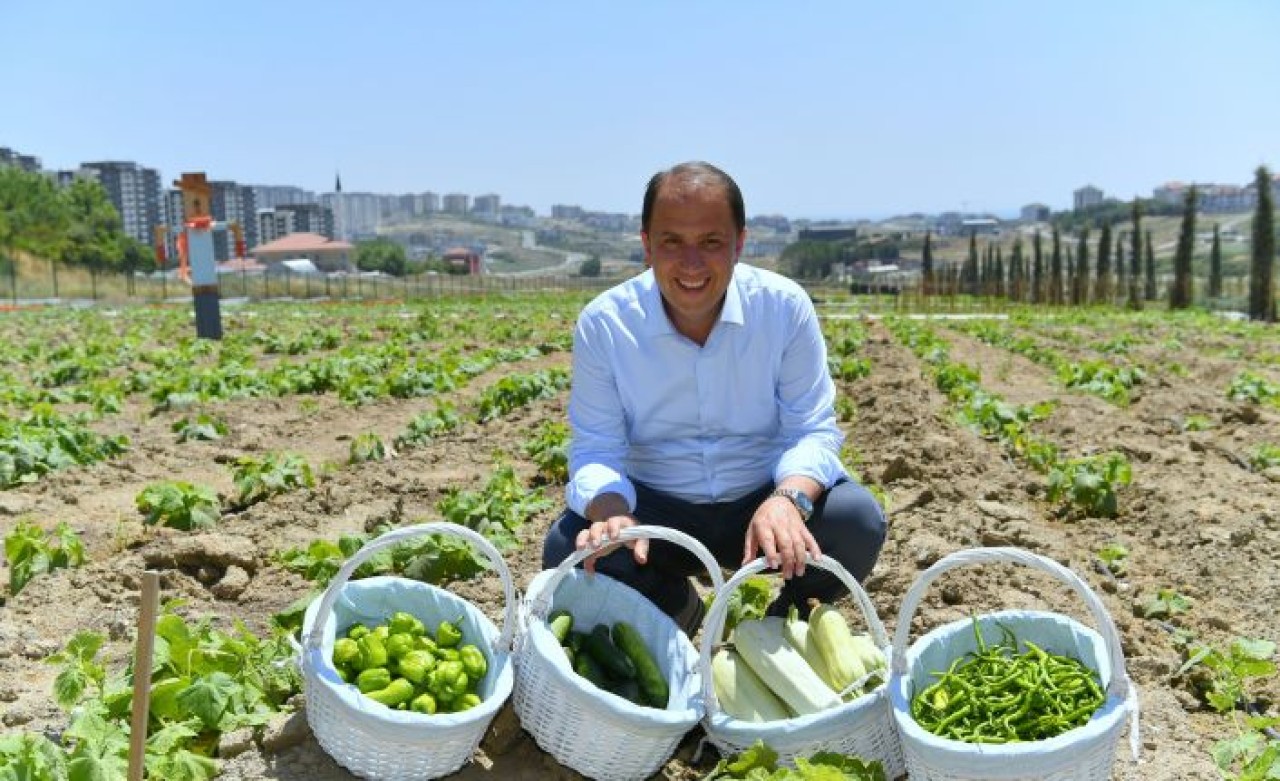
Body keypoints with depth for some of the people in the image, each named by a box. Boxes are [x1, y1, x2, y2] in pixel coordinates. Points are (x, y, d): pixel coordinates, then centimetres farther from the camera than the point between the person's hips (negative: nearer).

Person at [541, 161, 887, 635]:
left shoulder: (785, 307, -10)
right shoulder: (602, 323, -10)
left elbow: (813, 431, -11)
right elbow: (595, 449, -10)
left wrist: (788, 499, -33)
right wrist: (610, 511, -33)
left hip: (762, 502, 0)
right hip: (657, 509, 1)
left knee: (857, 520, -27)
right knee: (567, 548, -26)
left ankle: (793, 616, 8)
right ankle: (674, 608, 8)